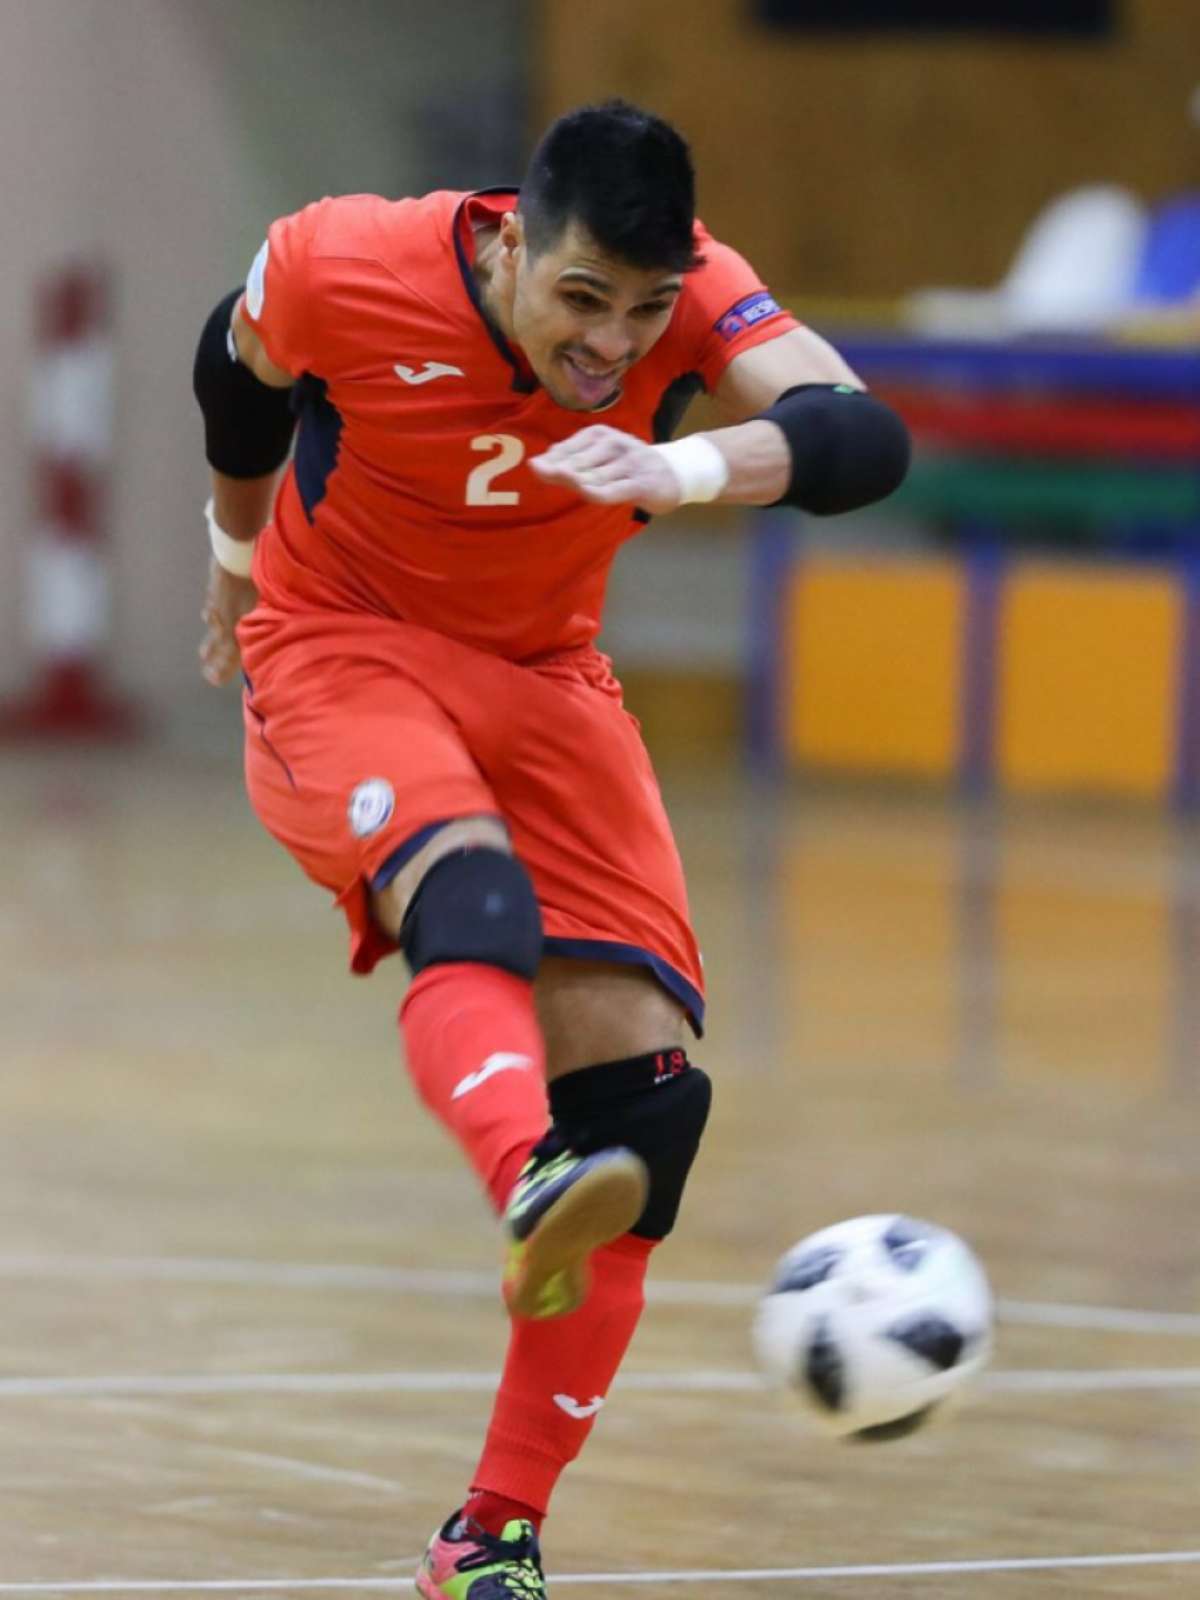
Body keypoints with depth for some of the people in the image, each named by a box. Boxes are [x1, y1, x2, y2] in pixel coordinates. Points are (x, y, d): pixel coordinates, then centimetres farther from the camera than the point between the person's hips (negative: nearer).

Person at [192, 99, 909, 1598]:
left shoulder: (692, 294, -19)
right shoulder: (340, 271, -22)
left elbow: (865, 437, -36)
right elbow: (239, 363, 3)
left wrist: (690, 466, -55)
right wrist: (237, 544, 20)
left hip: (544, 675, 3)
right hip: (340, 648, -3)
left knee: (640, 1071, -9)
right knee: (470, 896, -37)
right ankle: (530, 1190, -68)